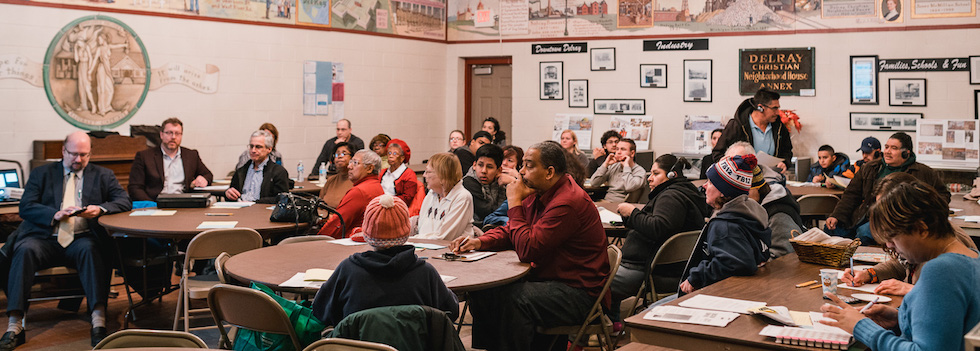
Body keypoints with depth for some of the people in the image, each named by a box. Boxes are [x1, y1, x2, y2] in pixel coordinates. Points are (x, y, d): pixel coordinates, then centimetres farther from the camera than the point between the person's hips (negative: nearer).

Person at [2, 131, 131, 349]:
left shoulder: (103, 175, 18)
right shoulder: (41, 173, 18)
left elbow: (124, 202, 7)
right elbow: (26, 207, 5)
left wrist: (100, 209, -13)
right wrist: (55, 214, -14)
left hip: (82, 239, 0)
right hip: (45, 238, 1)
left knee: (89, 249, -35)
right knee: (25, 250, -31)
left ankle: (99, 322, -43)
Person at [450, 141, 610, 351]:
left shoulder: (568, 203, -24)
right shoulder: (537, 195, 7)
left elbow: (527, 250, -27)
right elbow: (509, 231, 17)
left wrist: (514, 203, -17)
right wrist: (480, 242, -4)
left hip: (578, 292, -10)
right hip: (546, 277, 10)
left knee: (513, 299, -31)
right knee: (483, 290, 2)